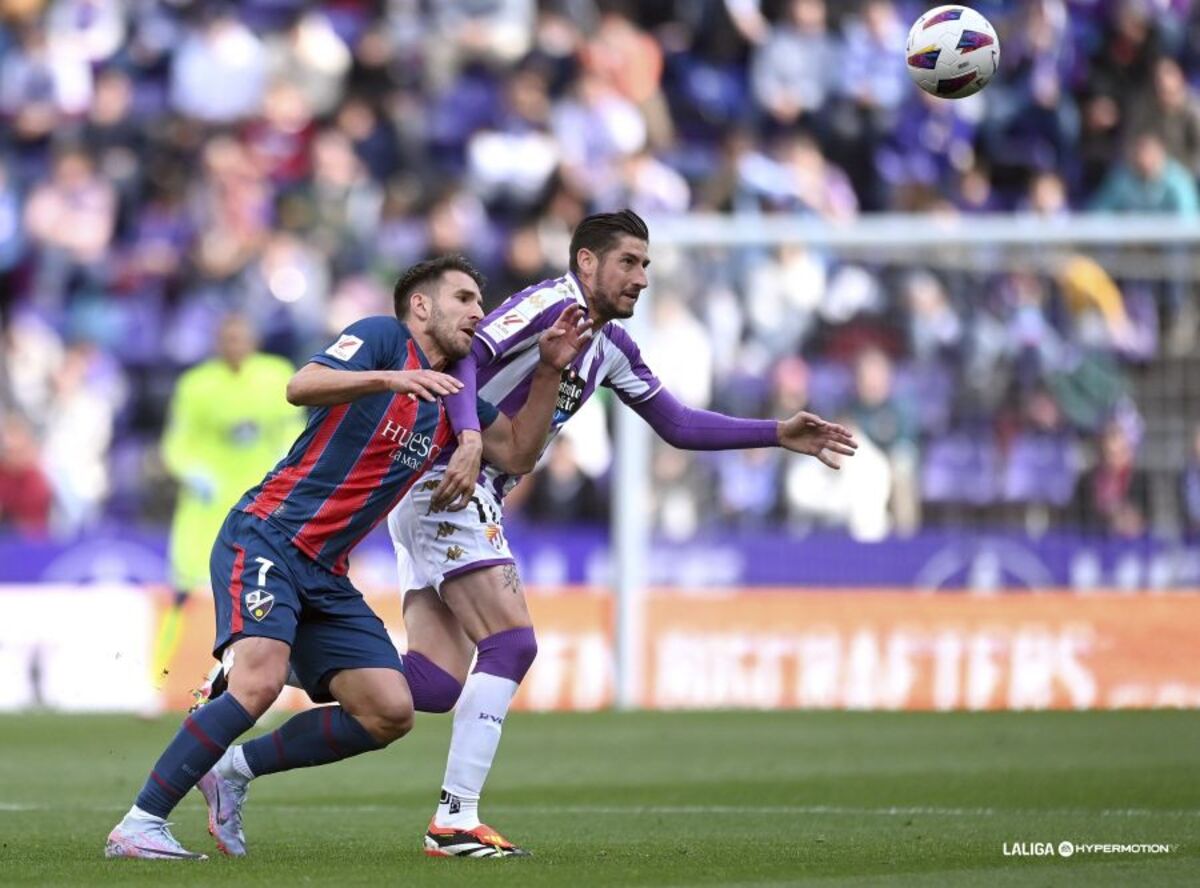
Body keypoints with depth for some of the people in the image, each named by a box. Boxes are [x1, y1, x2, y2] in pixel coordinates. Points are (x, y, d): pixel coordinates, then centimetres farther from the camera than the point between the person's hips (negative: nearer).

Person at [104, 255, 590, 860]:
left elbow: (517, 452, 16)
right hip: (265, 538, -8)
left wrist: (550, 368, 6)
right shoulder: (384, 338, -5)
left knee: (390, 713, -3)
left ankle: (234, 769, 11)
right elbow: (302, 386, -19)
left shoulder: (453, 396, 18)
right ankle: (137, 826, -22)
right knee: (259, 681, -29)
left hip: (324, 574, 8)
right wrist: (390, 379, -33)